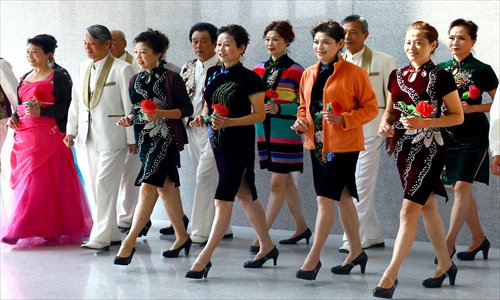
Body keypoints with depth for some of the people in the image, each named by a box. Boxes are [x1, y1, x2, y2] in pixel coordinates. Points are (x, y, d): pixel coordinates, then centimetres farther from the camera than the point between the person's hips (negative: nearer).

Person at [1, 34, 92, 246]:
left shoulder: (58, 78, -4)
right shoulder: (25, 78, 18)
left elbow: (68, 106, -11)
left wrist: (41, 112, -20)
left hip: (47, 136, -7)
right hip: (24, 136, 7)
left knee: (39, 180, -8)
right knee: (23, 180, 6)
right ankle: (38, 228, 13)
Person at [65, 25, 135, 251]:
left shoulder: (121, 69, -6)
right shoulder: (83, 67, 13)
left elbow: (129, 105, -7)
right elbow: (76, 102, 18)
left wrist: (132, 138, -7)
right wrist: (71, 130, 12)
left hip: (111, 136, -7)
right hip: (86, 136, 7)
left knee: (104, 186, -9)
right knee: (92, 187, 7)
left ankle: (101, 237, -4)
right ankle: (112, 234, 15)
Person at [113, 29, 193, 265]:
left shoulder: (170, 78, -7)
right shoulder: (135, 80, 11)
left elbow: (187, 109, -8)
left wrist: (160, 113, -21)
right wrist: (129, 119, -1)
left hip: (165, 138, -7)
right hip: (144, 139, 7)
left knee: (148, 186, -16)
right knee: (165, 187, 13)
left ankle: (130, 241, -16)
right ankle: (181, 237, 25)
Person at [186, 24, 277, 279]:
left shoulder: (248, 78, -10)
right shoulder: (212, 74, 9)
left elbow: (259, 114, -11)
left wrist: (228, 122, -22)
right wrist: (202, 118, -2)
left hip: (240, 142, -7)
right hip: (219, 141, 7)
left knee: (223, 199, -9)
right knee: (245, 195, 16)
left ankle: (204, 258, -8)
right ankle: (267, 246, 29)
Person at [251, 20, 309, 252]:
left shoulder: (296, 71, -6)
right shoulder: (259, 69, 9)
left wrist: (279, 108, -21)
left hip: (286, 133, -6)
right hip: (264, 131, 6)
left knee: (277, 184, -5)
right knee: (286, 181, 15)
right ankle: (301, 227, 28)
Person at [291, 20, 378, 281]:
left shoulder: (354, 73, -9)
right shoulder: (308, 74, 9)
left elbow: (370, 108, -8)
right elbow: (304, 106, 20)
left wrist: (343, 119, -20)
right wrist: (301, 122, 0)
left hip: (344, 145, -6)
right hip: (317, 144, 7)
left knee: (325, 198, -11)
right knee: (342, 198, 15)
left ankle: (313, 257, -5)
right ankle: (356, 251, 27)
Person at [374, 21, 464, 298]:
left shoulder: (440, 77, -8)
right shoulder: (397, 76, 8)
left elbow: (458, 116, -7)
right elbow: (390, 109, 19)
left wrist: (425, 123, -19)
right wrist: (385, 124, -3)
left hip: (429, 149, -6)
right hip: (403, 148, 7)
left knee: (409, 210, -13)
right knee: (427, 207, 16)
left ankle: (390, 275, -12)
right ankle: (445, 265, 30)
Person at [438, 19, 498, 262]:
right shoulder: (441, 69, 9)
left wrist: (472, 108, -16)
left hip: (474, 135, -6)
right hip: (449, 135, 6)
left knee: (462, 187, -14)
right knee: (459, 189, 9)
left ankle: (449, 243, -11)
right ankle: (479, 239, 22)